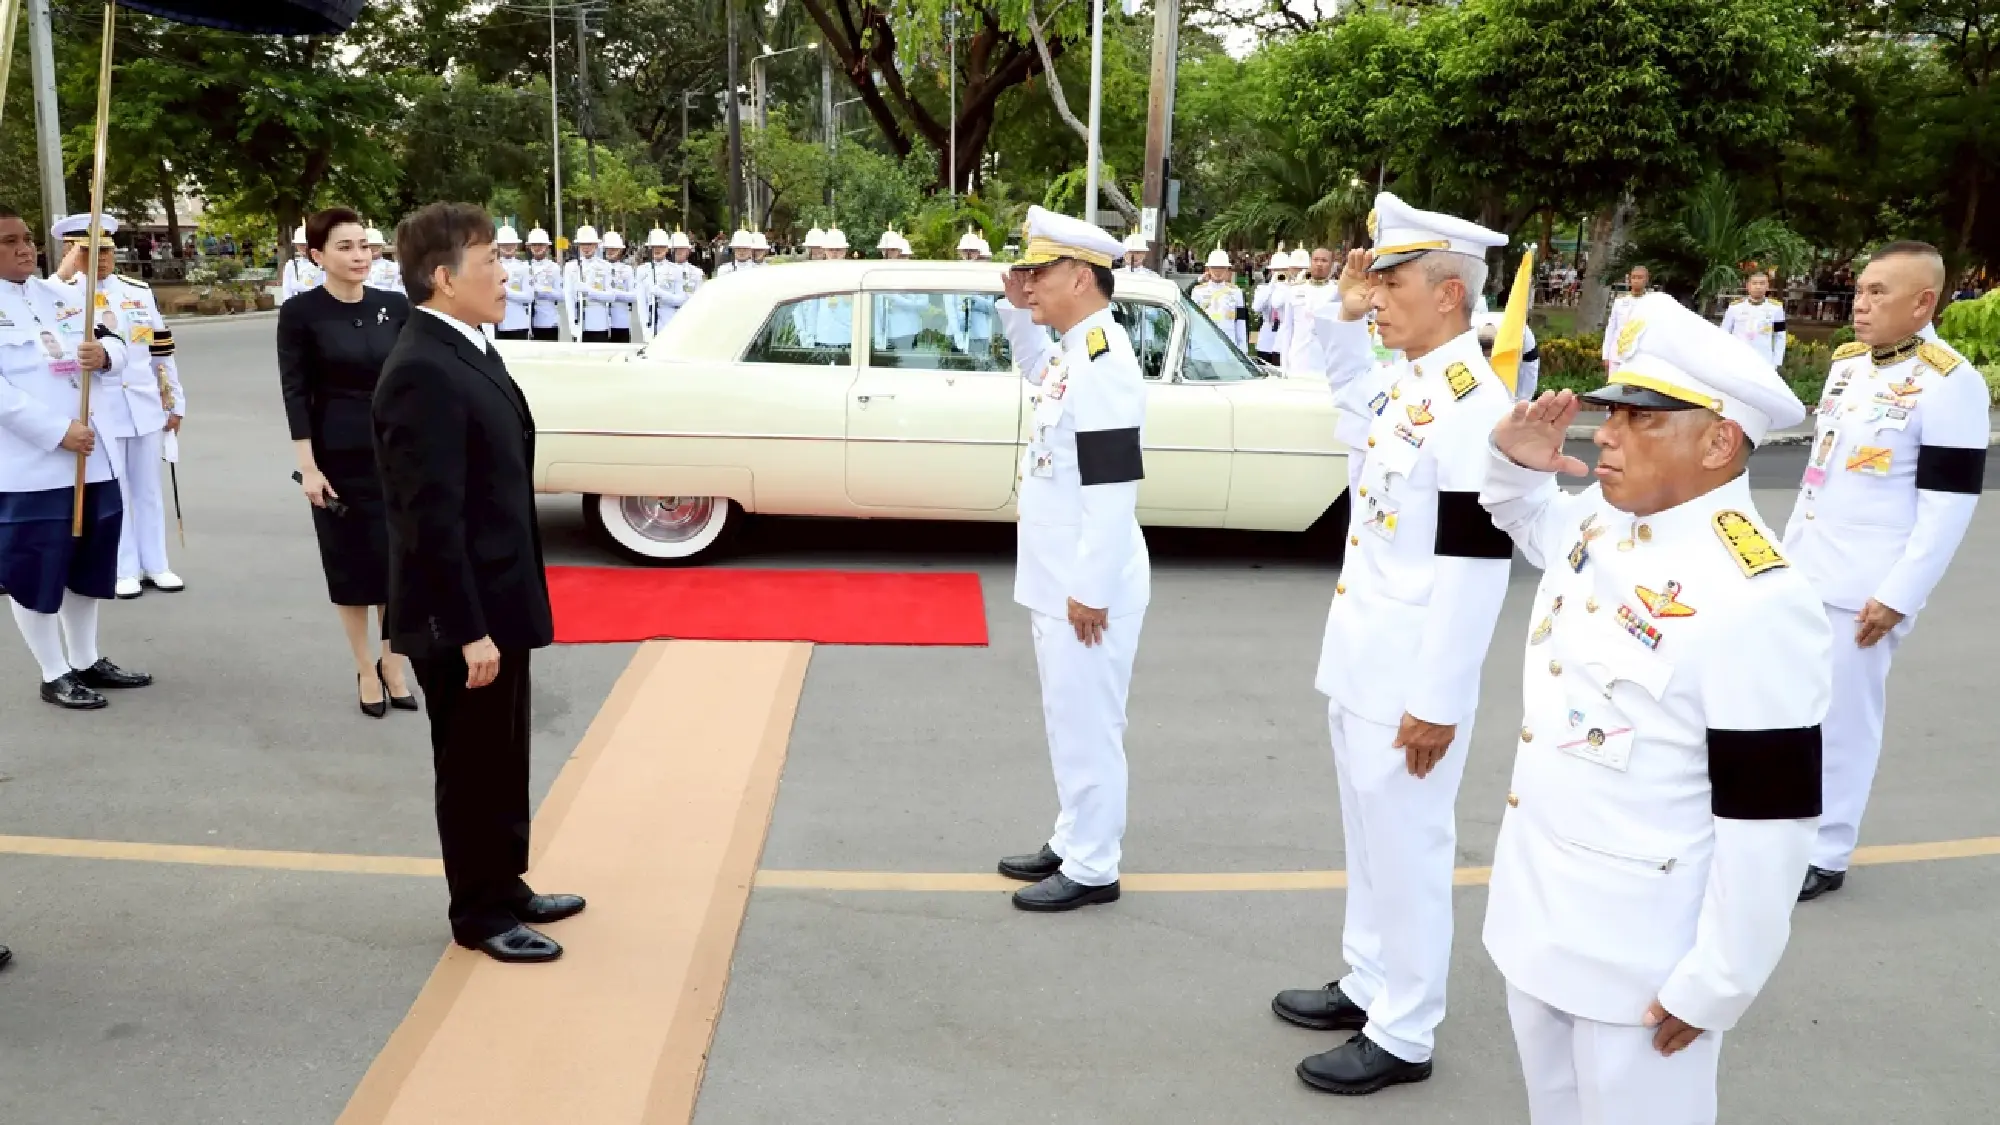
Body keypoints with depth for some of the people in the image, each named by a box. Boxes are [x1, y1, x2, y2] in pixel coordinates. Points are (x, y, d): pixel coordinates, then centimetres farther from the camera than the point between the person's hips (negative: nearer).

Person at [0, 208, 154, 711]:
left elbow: (115, 344, 11)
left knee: (88, 564, 16)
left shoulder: (58, 293, 13)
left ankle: (86, 661, 31)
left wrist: (104, 354, -13)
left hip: (91, 456, 7)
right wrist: (57, 431, -23)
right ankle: (54, 675, 16)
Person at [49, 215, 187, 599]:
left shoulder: (140, 291, 7)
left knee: (147, 488, 11)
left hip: (145, 407, 3)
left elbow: (162, 350, 11)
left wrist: (175, 402, 10)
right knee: (112, 492, 4)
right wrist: (64, 274, -31)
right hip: (98, 411, -3)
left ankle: (155, 565, 19)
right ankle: (125, 569, 13)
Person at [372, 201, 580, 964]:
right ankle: (480, 915, 23)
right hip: (461, 617, -9)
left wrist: (495, 616, 17)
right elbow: (430, 516, -24)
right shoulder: (423, 372, -22)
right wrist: (469, 629, -23)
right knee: (473, 769, 7)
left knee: (502, 765, 20)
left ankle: (505, 889, 36)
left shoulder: (467, 351, 9)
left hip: (496, 602, 9)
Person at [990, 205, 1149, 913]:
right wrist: (1018, 309, 17)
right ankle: (1072, 842, 32)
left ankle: (1092, 870, 13)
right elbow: (1035, 368, 35)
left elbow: (1112, 485, -25)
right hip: (1059, 577, 10)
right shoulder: (1073, 350, 9)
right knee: (1067, 722, 19)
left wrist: (1092, 590, -23)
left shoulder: (1102, 360, -21)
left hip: (1087, 585, -10)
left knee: (1086, 725, 1)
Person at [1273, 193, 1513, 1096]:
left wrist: (1436, 702, -21)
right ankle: (1367, 984, 37)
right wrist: (1346, 313, 12)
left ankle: (1402, 1036, 18)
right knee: (1368, 835, 21)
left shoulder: (1472, 403, -20)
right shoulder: (1405, 383, 7)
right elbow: (1347, 385, 32)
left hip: (1410, 680, -9)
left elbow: (1475, 564, -22)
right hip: (1361, 663, 9)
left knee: (1407, 846, 3)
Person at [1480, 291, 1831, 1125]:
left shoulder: (1756, 602, -27)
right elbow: (1529, 522, 24)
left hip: (1640, 956, -8)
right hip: (1535, 914, 8)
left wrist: (1713, 987, -16)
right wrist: (1513, 458, 2)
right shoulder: (1600, 520, -1)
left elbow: (1768, 820, -23)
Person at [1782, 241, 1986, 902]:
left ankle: (1824, 854, 15)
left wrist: (1897, 596, -17)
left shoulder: (1949, 383, -14)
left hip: (1863, 588, -7)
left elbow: (1949, 504, -15)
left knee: (1842, 717, 2)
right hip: (1802, 571, 7)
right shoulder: (1846, 362, 9)